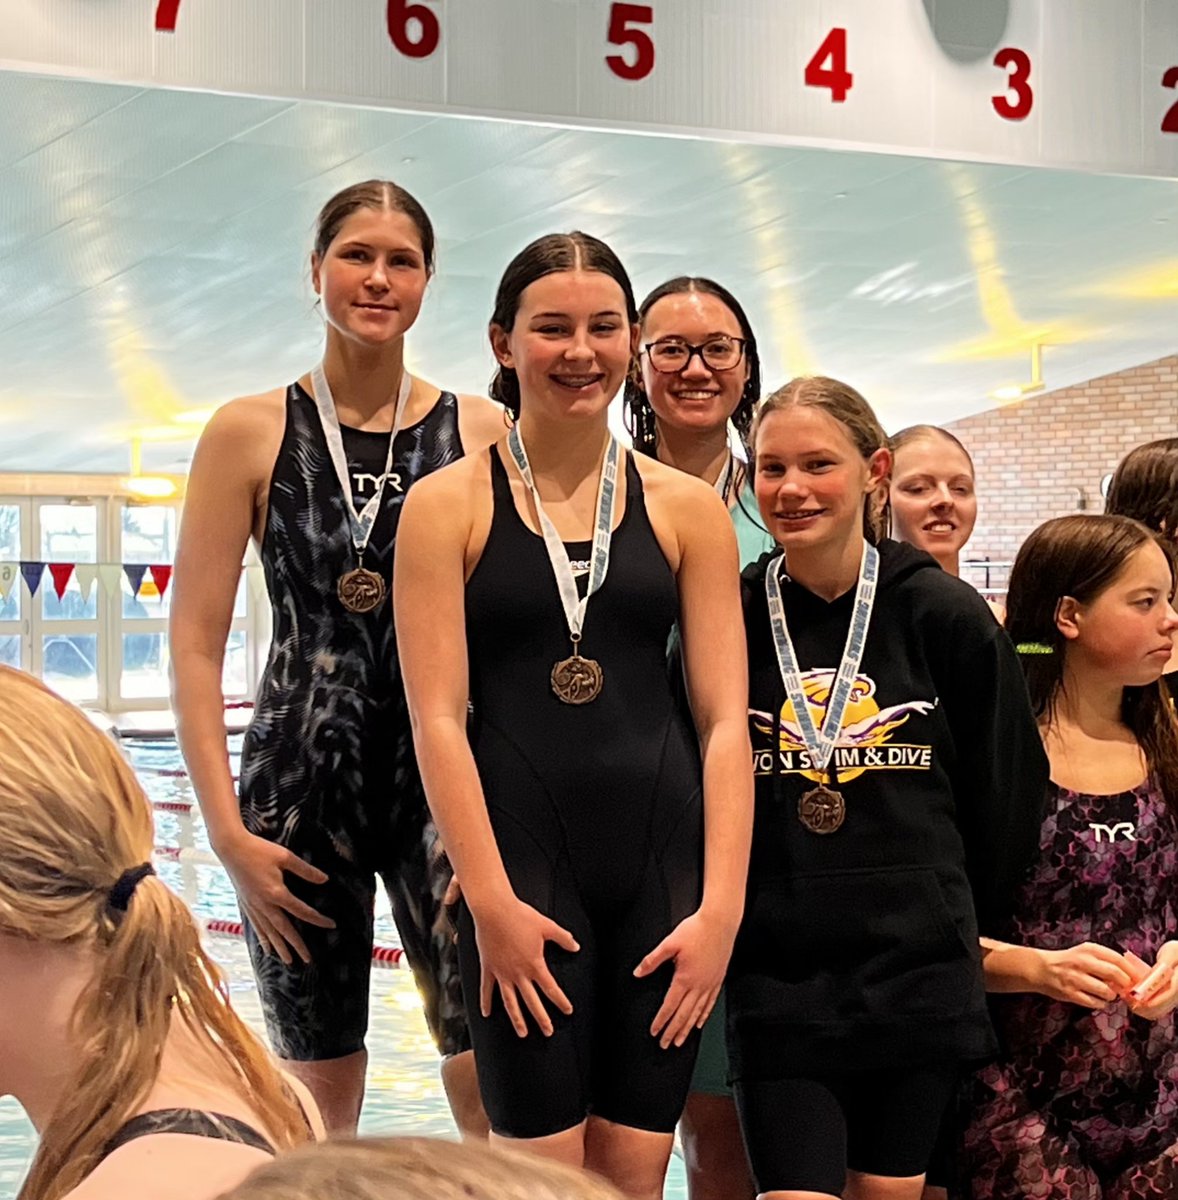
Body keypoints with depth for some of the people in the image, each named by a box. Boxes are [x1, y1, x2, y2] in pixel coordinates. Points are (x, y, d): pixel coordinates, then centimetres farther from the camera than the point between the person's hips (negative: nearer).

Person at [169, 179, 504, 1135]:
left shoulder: (485, 435, 3)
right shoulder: (250, 434, 2)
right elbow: (195, 642, 0)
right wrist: (227, 829, -7)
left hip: (446, 777, 0)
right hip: (301, 777, 0)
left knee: (496, 1088, -10)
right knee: (319, 1092, 8)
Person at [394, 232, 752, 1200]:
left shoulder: (687, 507, 7)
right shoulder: (449, 504, 1)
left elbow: (725, 719, 4)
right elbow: (438, 719, -5)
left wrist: (722, 905, -5)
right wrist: (491, 902, -12)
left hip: (663, 855, 2)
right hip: (521, 860, -2)